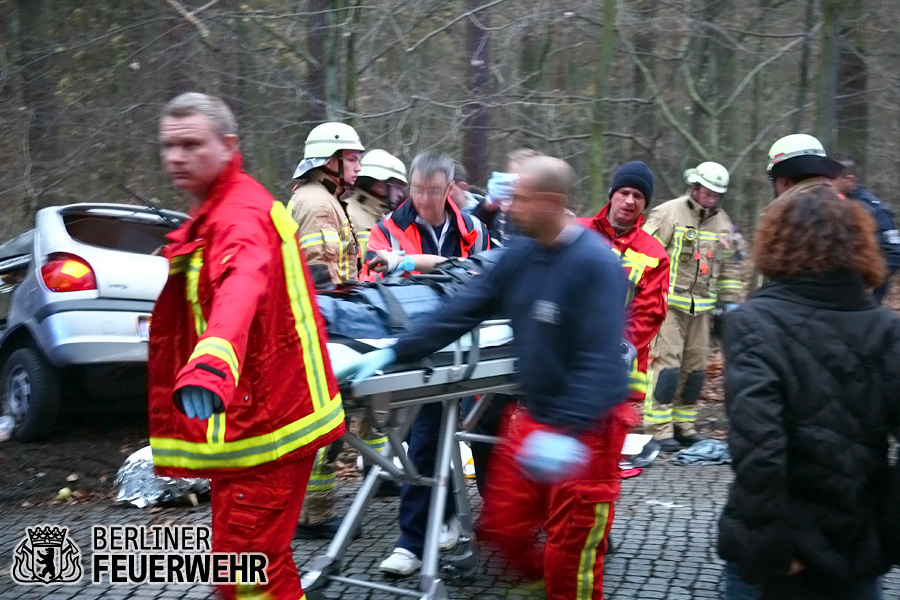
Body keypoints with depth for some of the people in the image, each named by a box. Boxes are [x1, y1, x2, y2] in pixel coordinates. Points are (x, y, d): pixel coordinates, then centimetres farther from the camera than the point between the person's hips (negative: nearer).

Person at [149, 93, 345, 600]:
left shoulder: (240, 214, -20)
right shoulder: (214, 211, 15)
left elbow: (242, 284, -42)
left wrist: (212, 362, -59)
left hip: (262, 418, -10)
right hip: (245, 414, 10)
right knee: (252, 557, 21)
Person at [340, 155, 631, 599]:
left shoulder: (594, 263, -21)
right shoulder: (521, 254, 1)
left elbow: (600, 359, -27)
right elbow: (463, 310, 1)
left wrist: (567, 431, -35)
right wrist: (394, 353, -4)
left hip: (585, 428, -7)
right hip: (531, 414, 7)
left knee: (570, 551, 4)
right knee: (502, 525, 14)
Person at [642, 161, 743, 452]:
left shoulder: (723, 223, 12)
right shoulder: (668, 213, -8)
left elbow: (727, 266, 22)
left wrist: (730, 299, 18)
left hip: (700, 308, 6)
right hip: (668, 304, -6)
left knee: (695, 367, 8)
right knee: (667, 364, -11)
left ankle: (683, 425, 19)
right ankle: (659, 430, -6)